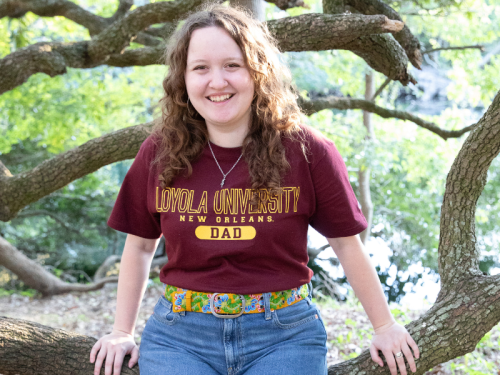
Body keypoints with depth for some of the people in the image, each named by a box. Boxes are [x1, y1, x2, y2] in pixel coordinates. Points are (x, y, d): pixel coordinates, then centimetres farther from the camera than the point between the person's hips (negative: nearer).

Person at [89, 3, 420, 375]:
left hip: (284, 335, -1)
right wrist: (123, 332, 14)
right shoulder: (159, 153, -1)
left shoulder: (305, 151, -6)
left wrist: (385, 327, 9)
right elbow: (139, 246, 12)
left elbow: (347, 244, 3)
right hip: (179, 335, 1)